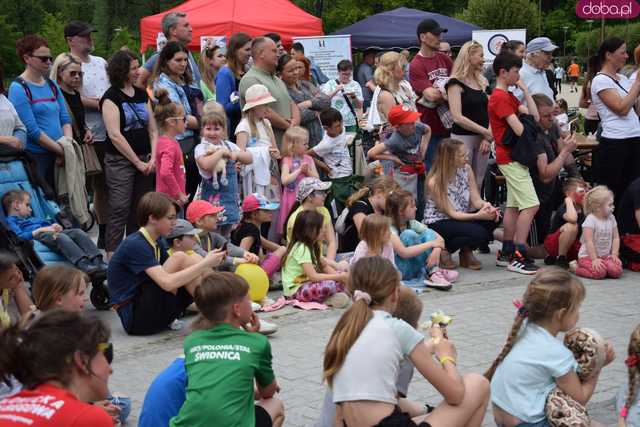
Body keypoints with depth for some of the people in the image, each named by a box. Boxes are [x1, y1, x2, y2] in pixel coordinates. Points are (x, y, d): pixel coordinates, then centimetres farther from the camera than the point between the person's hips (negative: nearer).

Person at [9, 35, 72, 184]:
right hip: (34, 157, -6)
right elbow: (32, 130, -14)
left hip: (56, 156, 6)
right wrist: (61, 150, -12)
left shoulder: (52, 85, 13)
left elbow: (65, 119, 12)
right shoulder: (18, 89, -8)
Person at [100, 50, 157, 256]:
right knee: (120, 209, -9)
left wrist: (153, 158, -1)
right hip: (120, 160, -6)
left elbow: (153, 130, 14)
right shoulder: (111, 97, -6)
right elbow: (115, 135, -12)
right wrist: (137, 162, -11)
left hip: (144, 160, 6)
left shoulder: (142, 95, 14)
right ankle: (112, 255, -6)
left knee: (140, 209, 8)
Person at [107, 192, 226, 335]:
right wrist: (205, 264, -23)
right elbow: (167, 283, -28)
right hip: (135, 319, -9)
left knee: (193, 260, -6)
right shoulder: (134, 245, -18)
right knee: (179, 258, -20)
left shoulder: (157, 242, 12)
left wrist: (205, 263, -8)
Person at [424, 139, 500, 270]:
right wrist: (478, 215, -34)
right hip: (438, 223, -6)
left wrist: (486, 205, -30)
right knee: (478, 233, -30)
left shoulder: (466, 169, -5)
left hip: (462, 216, 6)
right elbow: (451, 213, -21)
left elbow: (476, 199, -6)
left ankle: (466, 251, 2)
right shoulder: (434, 182, -22)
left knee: (494, 218, -19)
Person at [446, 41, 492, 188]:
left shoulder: (481, 82, 14)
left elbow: (488, 112, 13)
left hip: (482, 138, 7)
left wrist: (488, 137, -4)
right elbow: (457, 117, -16)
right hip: (463, 138, -7)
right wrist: (486, 132, -16)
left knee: (478, 184, 9)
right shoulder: (456, 83, -8)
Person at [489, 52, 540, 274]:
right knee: (531, 205, -14)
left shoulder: (508, 96, 17)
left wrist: (525, 89, 5)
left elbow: (533, 115, 6)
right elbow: (519, 129, -21)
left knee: (514, 205, 13)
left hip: (513, 157, 10)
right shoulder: (501, 97, -14)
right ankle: (518, 257, -14)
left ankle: (506, 254, 17)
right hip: (511, 157, -10)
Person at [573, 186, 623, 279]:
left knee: (616, 271, -22)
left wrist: (614, 255, -4)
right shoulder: (590, 220, -16)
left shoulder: (611, 218, 4)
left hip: (606, 256, 5)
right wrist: (594, 259, -23)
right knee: (599, 272, -30)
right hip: (588, 255, -5)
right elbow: (589, 242, -20)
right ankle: (576, 268, -5)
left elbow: (616, 238, 8)